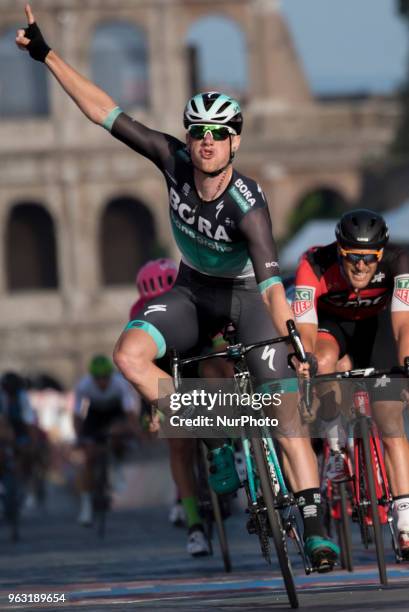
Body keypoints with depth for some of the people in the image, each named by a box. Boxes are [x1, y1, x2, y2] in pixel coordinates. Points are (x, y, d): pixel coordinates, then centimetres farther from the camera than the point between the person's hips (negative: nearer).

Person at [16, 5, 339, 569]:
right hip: (195, 290, 4)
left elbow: (272, 282, -44)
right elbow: (106, 113, -17)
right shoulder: (174, 161, -21)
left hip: (248, 295, -4)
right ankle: (217, 447, -10)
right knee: (129, 353, -23)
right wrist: (47, 56, -18)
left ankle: (315, 528, -15)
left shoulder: (247, 203, -34)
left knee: (283, 410, -19)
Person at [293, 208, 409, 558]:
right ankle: (337, 444, -12)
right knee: (323, 362, -37)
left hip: (374, 325, 1)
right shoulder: (315, 266, -35)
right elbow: (305, 333, -40)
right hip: (330, 323, 0)